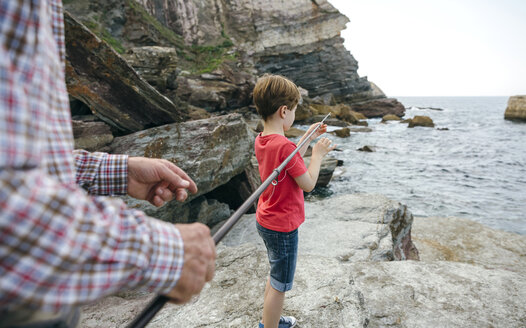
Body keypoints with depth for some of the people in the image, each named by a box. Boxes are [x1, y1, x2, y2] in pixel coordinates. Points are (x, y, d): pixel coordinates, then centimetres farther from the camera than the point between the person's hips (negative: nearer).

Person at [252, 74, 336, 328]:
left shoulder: (261, 140, 1)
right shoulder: (284, 145, -27)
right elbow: (308, 184, -20)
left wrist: (308, 138, 13)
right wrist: (318, 154, -8)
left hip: (265, 221, 10)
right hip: (282, 226, -10)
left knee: (276, 276, 27)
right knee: (279, 285, 8)